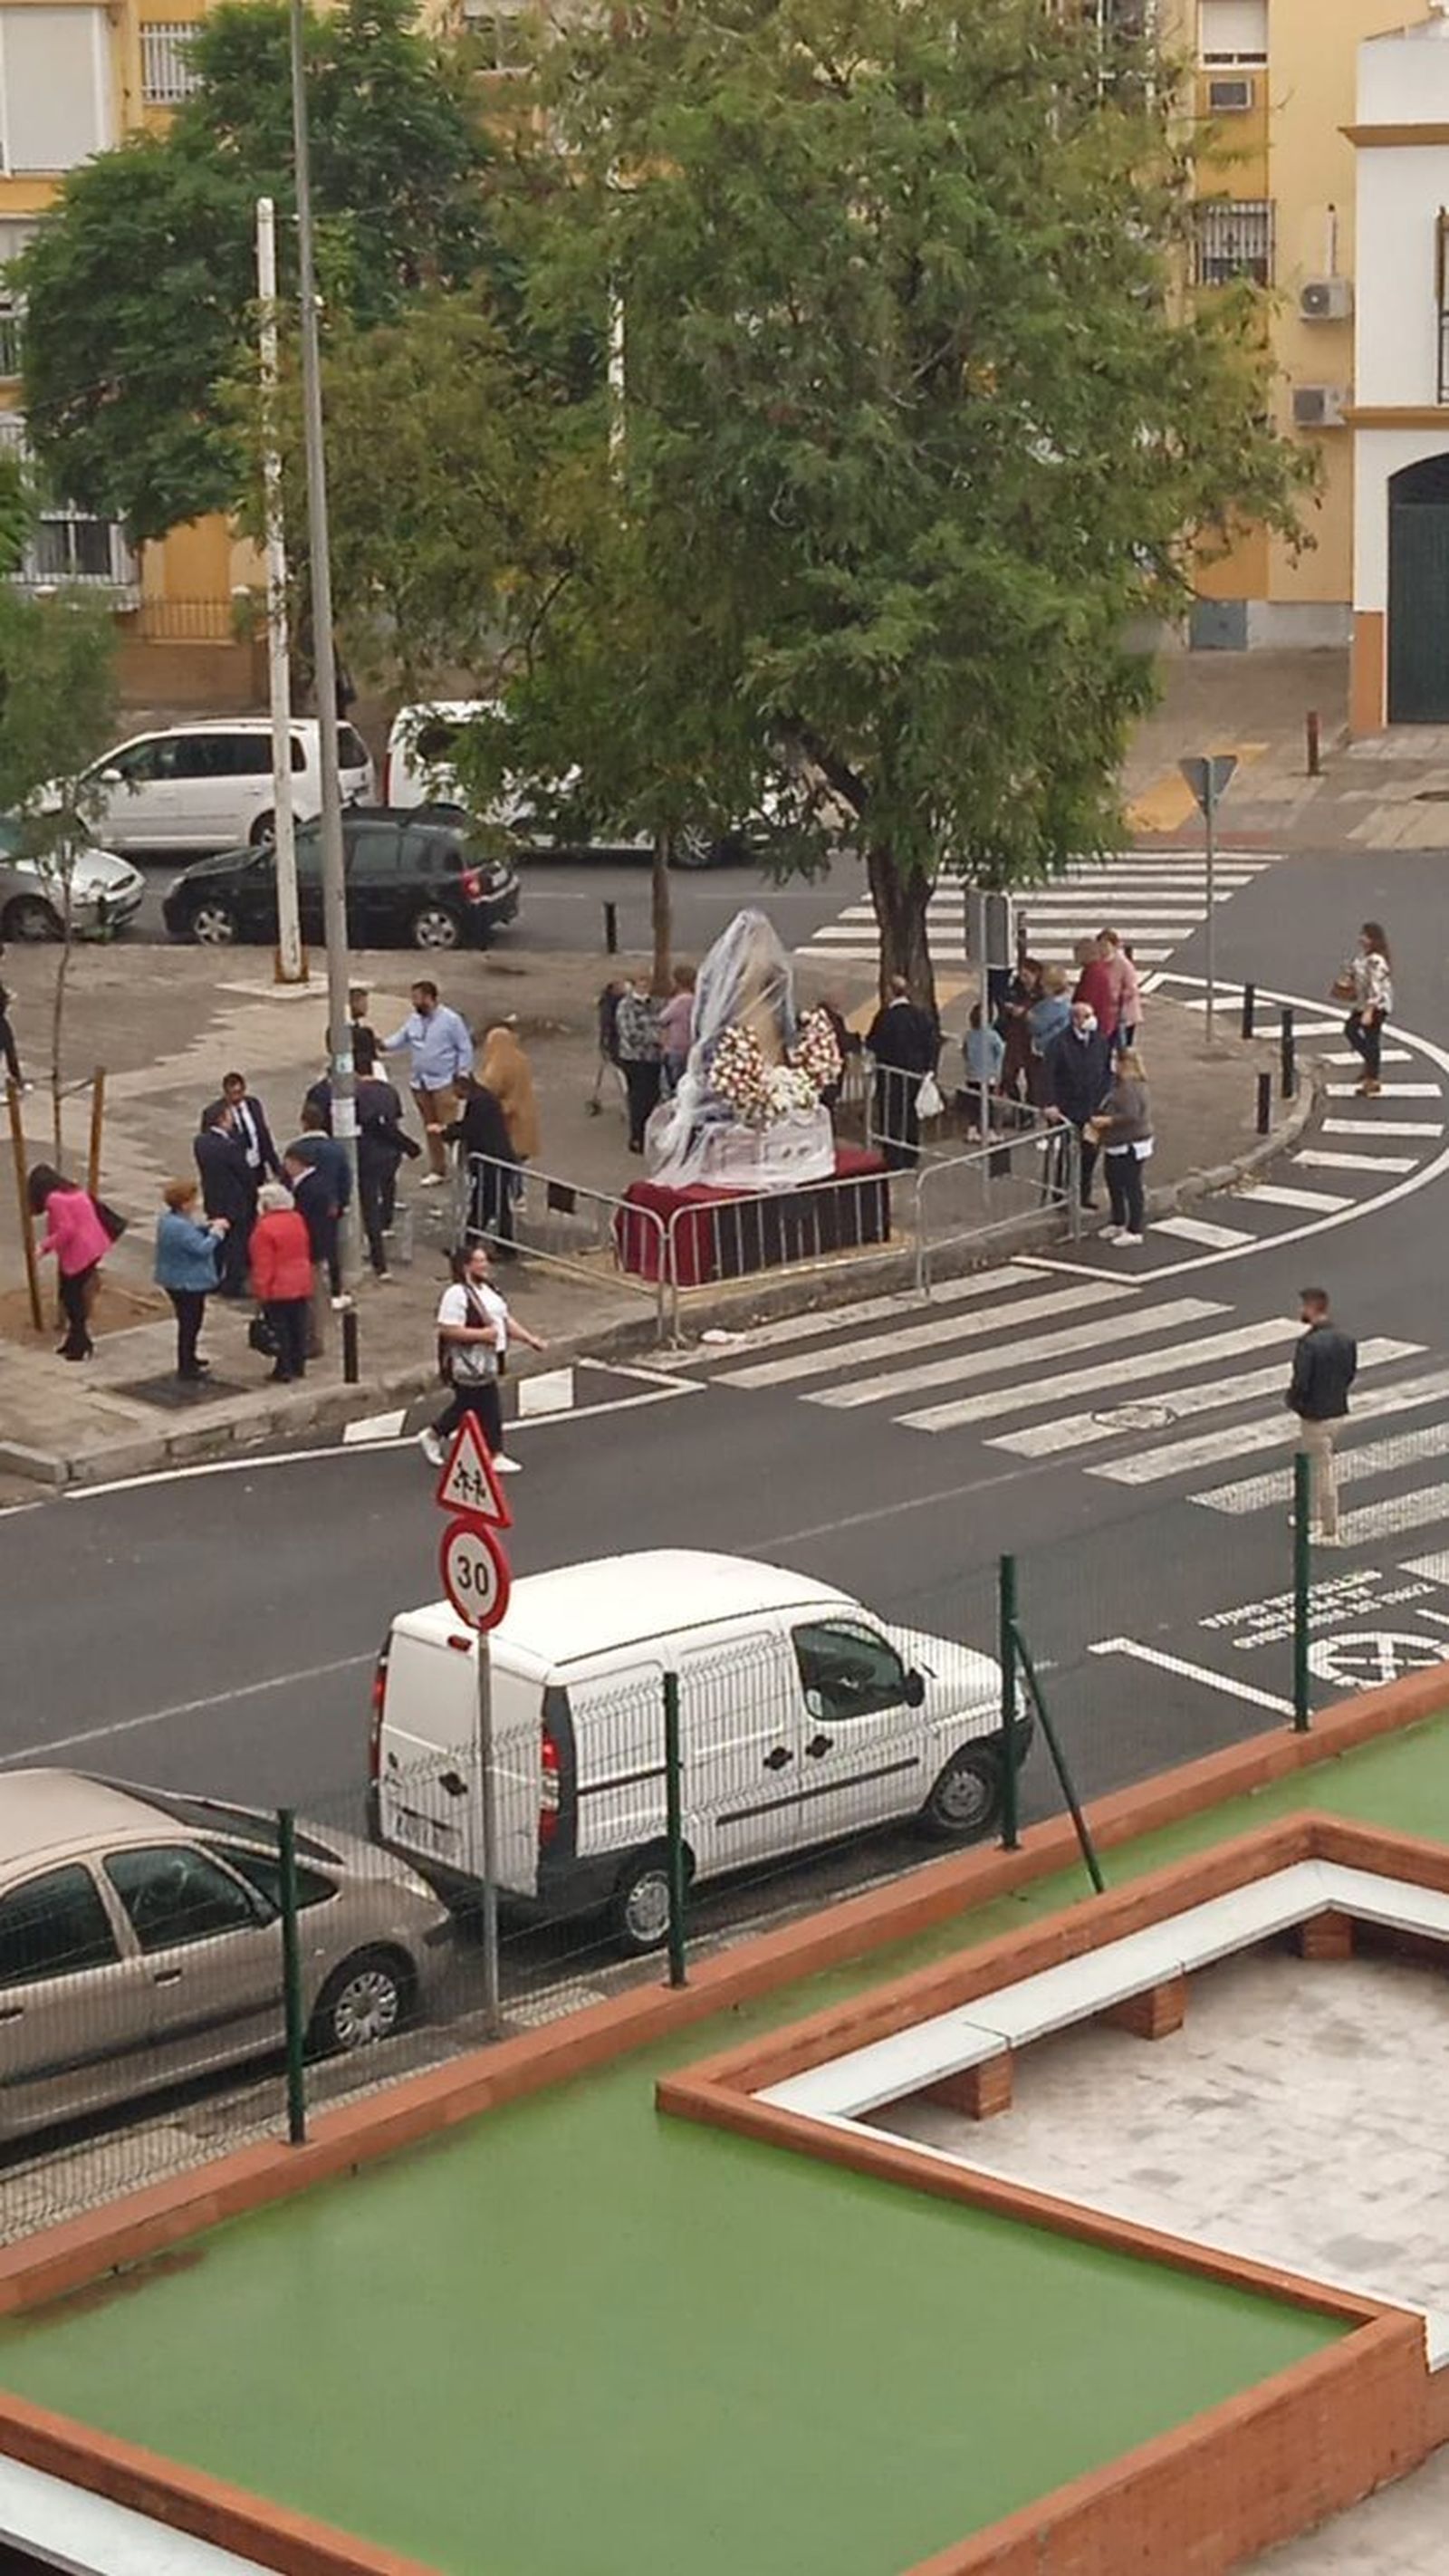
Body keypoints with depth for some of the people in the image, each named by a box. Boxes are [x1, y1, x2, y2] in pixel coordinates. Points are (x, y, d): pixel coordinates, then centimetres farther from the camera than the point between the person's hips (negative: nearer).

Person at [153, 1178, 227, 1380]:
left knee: (190, 1321, 25)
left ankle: (189, 1357, 41)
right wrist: (215, 1234, -12)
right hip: (187, 1283, -11)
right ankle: (186, 1368, 11)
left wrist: (208, 1226, 1)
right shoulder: (180, 1227, -29)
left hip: (175, 1279, 11)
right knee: (189, 1322, 2)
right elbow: (202, 1248, -28)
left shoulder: (168, 1218, 3)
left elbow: (191, 1232, 15)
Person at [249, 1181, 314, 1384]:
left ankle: (284, 1371, 5)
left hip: (277, 1290, -7)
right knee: (299, 1327, 14)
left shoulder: (265, 1228, -19)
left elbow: (263, 1265, -18)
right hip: (301, 1285, 7)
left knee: (280, 1331, 1)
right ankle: (299, 1366, 22)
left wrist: (260, 1292, -11)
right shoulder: (298, 1220, 2)